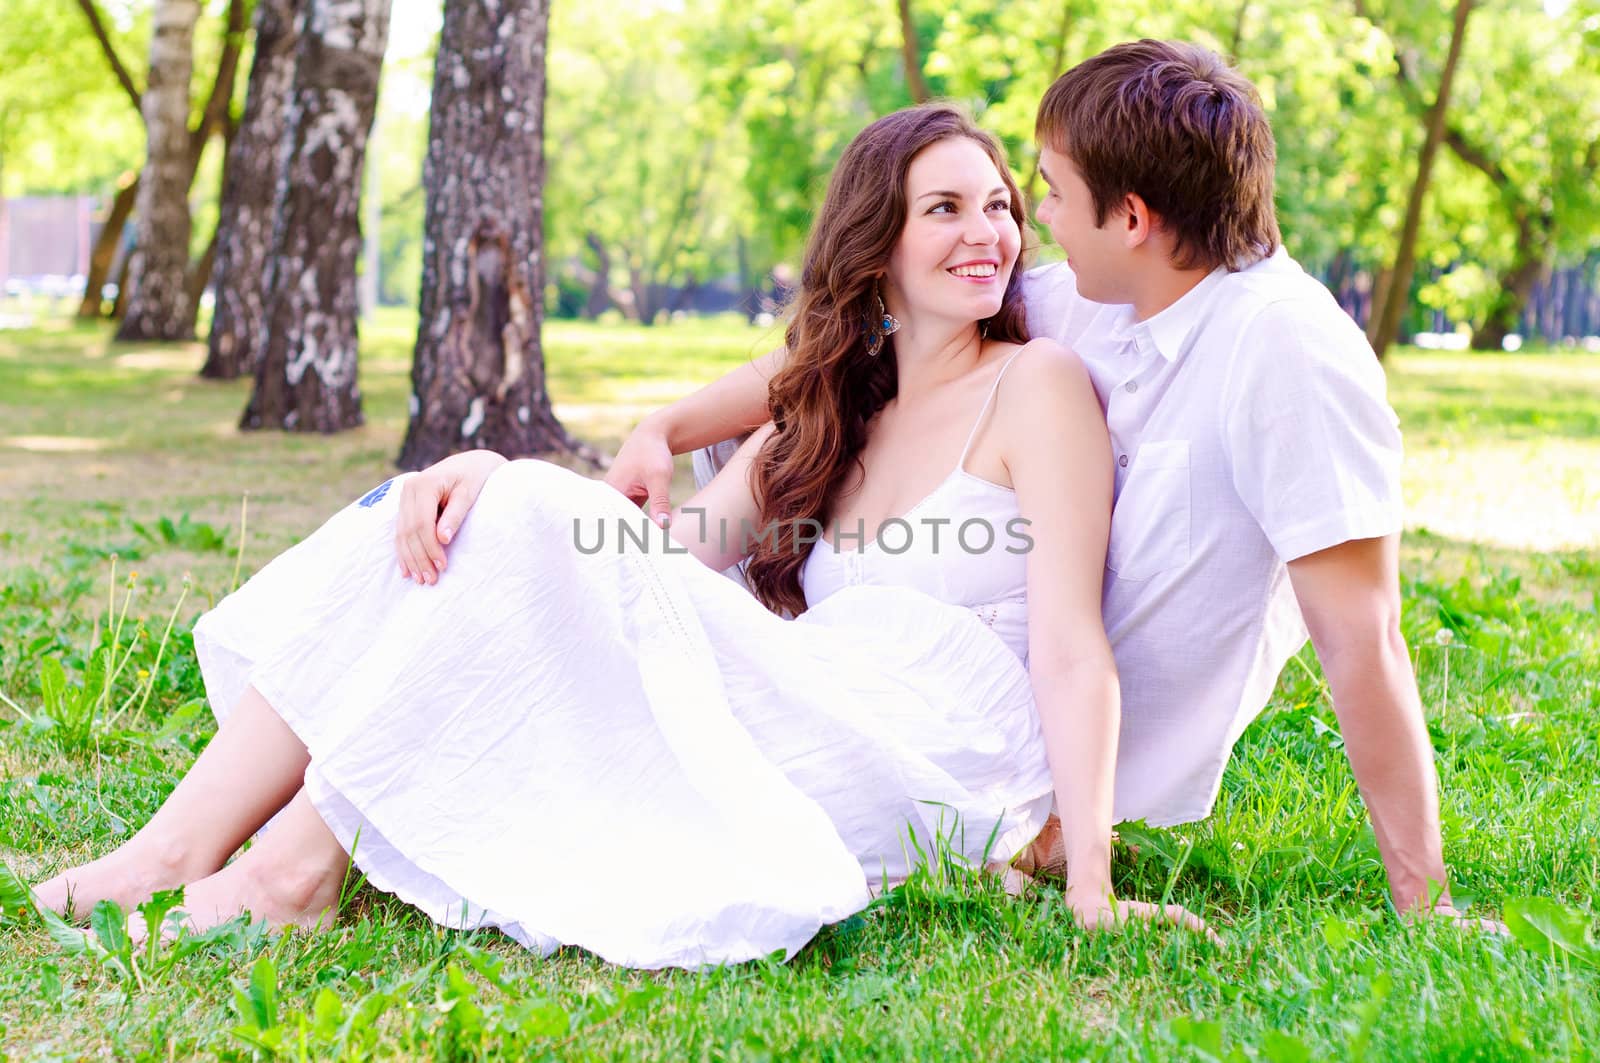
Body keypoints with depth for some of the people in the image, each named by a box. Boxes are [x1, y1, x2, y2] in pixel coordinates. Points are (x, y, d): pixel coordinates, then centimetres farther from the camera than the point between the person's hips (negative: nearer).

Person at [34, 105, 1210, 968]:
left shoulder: (1037, 385, 2)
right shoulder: (829, 419, 21)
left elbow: (1073, 649, -8)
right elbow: (672, 549, 7)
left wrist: (1091, 878, -19)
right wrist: (488, 472, -11)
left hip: (935, 758, -7)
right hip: (821, 741, 7)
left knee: (534, 532, -19)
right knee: (465, 516, -5)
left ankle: (310, 853, -16)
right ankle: (182, 847, -14)